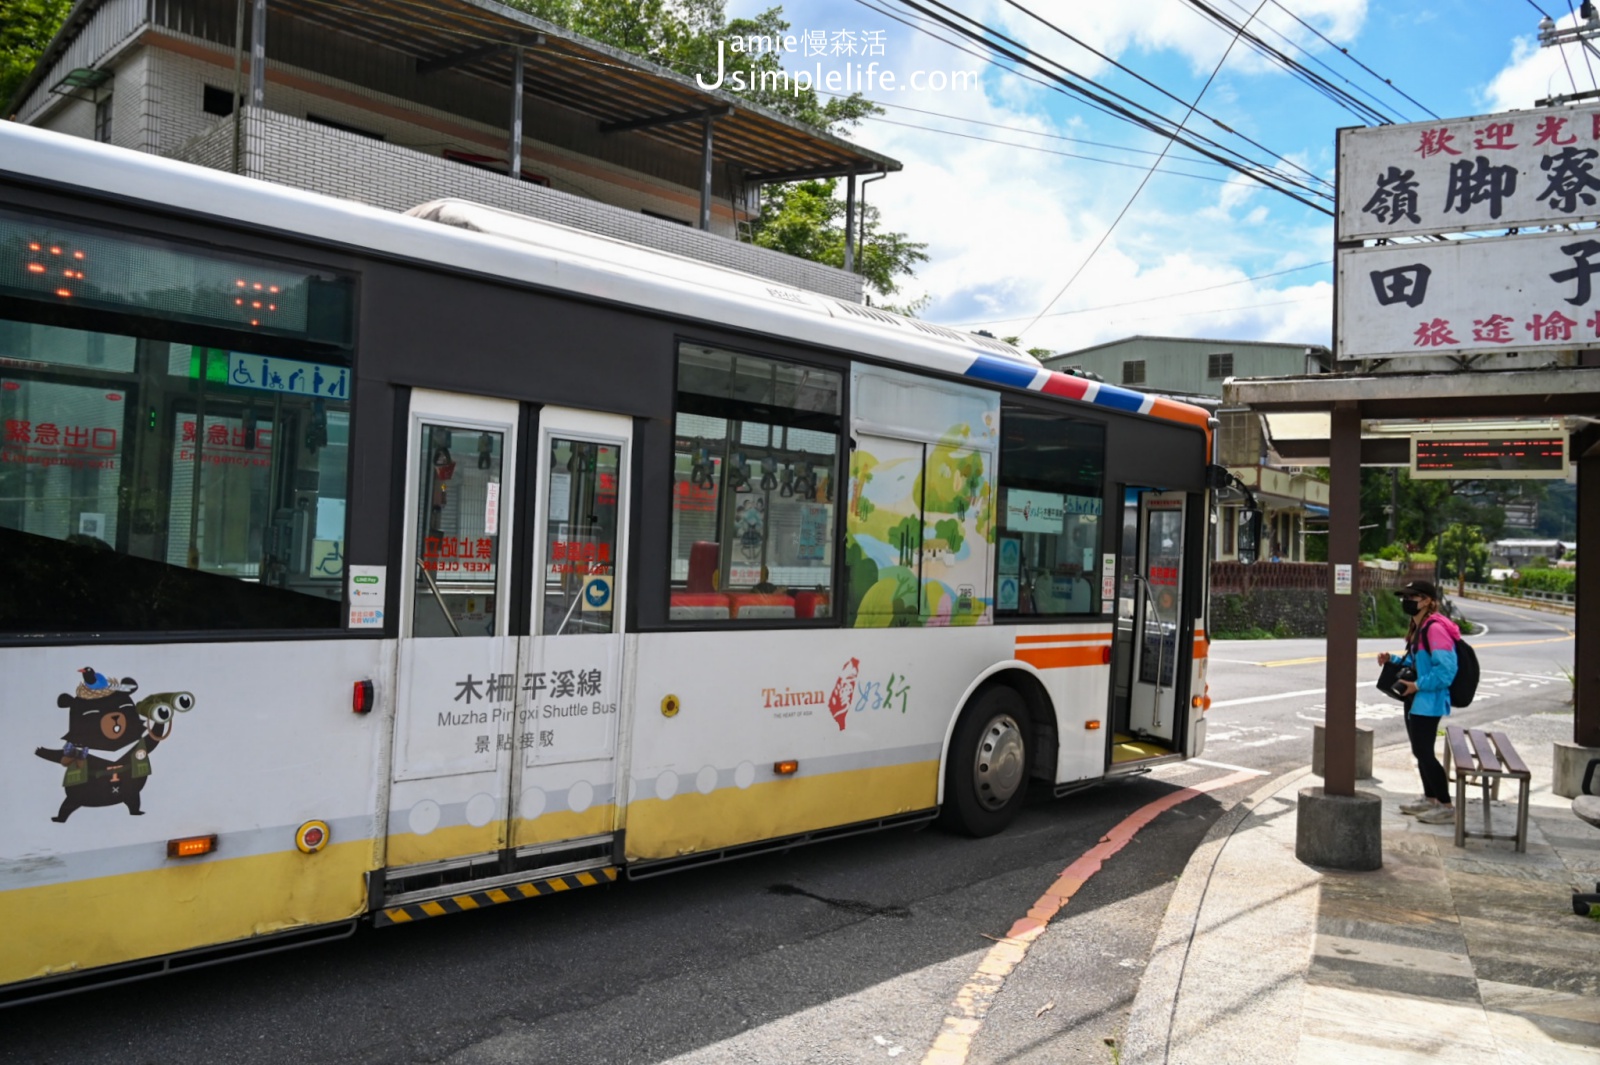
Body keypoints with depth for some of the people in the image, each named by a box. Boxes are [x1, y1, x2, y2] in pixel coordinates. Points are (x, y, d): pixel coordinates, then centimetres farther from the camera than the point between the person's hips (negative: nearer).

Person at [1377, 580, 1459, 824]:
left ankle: (1446, 806, 2)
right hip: (1415, 699, 10)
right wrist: (1392, 660, 8)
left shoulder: (1435, 628, -20)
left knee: (1424, 752, -7)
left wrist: (1419, 685, -24)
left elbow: (1446, 669, -25)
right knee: (1420, 751, 17)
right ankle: (1430, 799, 29)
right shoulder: (1418, 627, 12)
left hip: (1428, 701, -10)